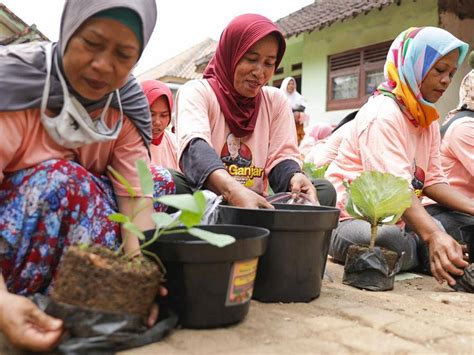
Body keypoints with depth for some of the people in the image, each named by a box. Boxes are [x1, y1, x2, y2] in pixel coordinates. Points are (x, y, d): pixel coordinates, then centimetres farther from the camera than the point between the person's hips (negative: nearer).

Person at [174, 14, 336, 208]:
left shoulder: (276, 100, 10)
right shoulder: (196, 92, -4)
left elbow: (281, 157, 2)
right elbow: (194, 147, -24)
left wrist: (295, 177, -25)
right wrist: (233, 190, -44)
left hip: (255, 202, 4)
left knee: (324, 190, -18)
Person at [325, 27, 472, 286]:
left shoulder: (428, 120, 12)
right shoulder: (382, 114, -17)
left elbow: (431, 180, 4)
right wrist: (433, 236, -43)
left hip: (394, 220, 8)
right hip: (350, 218, -7)